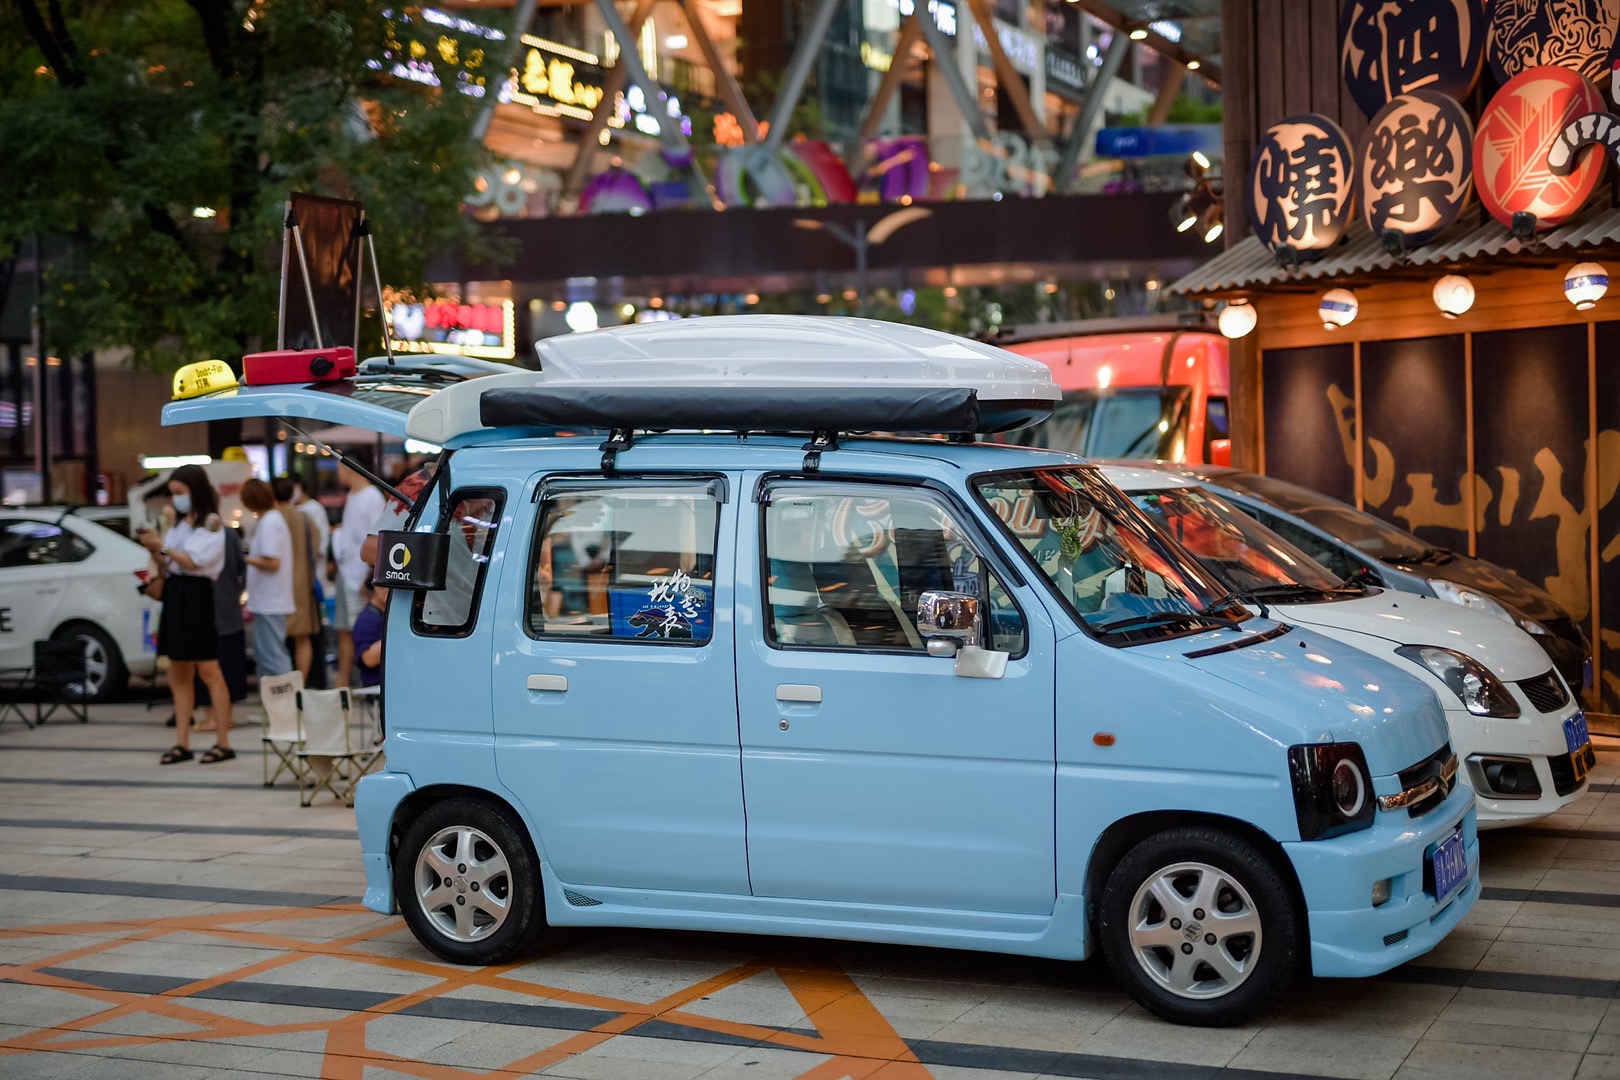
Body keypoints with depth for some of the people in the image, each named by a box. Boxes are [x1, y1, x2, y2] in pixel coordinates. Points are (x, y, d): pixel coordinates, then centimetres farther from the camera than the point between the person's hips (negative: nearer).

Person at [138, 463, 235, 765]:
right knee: (179, 672, 7)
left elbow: (194, 561, -15)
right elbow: (166, 568, 15)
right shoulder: (177, 524, 16)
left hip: (197, 596, -7)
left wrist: (162, 546, -16)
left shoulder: (211, 524, -5)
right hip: (174, 595, 8)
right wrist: (155, 551, -3)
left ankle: (223, 743, -3)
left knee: (208, 670, -6)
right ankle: (182, 743, 9)